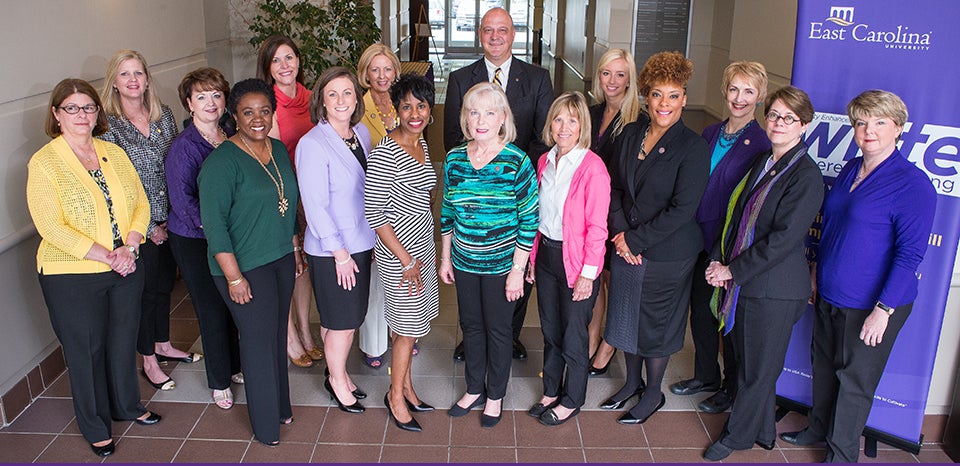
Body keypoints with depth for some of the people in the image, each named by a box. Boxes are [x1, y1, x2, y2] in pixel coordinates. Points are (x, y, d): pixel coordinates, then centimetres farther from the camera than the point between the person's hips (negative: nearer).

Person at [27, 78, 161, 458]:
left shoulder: (114, 153, 5)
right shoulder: (44, 163, -11)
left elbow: (141, 203, 3)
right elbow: (52, 228, -17)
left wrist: (129, 247, -13)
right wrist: (107, 256, -21)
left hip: (125, 269, 5)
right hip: (72, 278, -4)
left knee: (123, 342, 19)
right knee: (86, 351, 11)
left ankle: (128, 405, 43)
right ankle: (95, 427, 31)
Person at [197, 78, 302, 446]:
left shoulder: (279, 150, 6)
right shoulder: (222, 161, -17)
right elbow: (214, 223, -18)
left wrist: (295, 249, 17)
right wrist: (233, 276, -19)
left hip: (281, 259, 7)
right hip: (245, 266, -6)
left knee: (277, 333, 17)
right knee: (258, 339, 4)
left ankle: (280, 405, 35)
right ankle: (266, 425, 21)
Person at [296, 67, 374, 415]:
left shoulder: (362, 133, 4)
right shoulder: (313, 144, -17)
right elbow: (315, 205, -16)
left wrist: (374, 238, 11)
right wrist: (340, 253, -15)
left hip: (362, 242, 6)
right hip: (330, 250, -6)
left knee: (350, 317, 16)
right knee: (343, 320, 6)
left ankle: (338, 373, 35)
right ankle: (337, 380, 28)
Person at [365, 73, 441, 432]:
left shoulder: (421, 143, 6)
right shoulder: (386, 153, -21)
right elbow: (372, 212, -20)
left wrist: (429, 248, 14)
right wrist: (406, 259, -16)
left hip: (421, 245, 8)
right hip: (397, 252, -8)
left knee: (411, 324, 17)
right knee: (408, 327, 3)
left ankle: (406, 385, 34)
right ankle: (395, 396, 23)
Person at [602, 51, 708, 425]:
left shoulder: (692, 147, -15)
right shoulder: (631, 134, 2)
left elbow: (683, 209, -19)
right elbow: (615, 187, 6)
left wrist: (636, 239, -16)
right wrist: (620, 232, -8)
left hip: (667, 254, -5)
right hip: (627, 246, 5)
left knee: (656, 323, 9)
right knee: (626, 315, 18)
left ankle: (654, 393, 32)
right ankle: (632, 382, 40)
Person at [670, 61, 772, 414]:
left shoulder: (762, 145, -13)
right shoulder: (711, 134, 7)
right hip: (701, 238, 6)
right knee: (700, 309, 17)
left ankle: (732, 388, 28)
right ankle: (706, 375, 37)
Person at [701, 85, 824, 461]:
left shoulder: (807, 177, -15)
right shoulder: (761, 162, 9)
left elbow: (783, 239, -20)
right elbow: (736, 215, 13)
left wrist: (732, 270, -15)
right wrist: (718, 260, 1)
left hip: (774, 289, -7)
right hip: (741, 282, 7)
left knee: (758, 369, 8)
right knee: (746, 362, 18)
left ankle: (738, 435, 27)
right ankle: (763, 431, 37)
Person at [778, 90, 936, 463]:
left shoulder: (912, 184, -17)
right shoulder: (850, 170, 6)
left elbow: (910, 254, -19)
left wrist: (883, 310, -21)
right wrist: (817, 273, 18)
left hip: (870, 305, -7)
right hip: (829, 294, 7)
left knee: (855, 379, 8)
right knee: (824, 363, 20)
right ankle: (818, 428, 42)